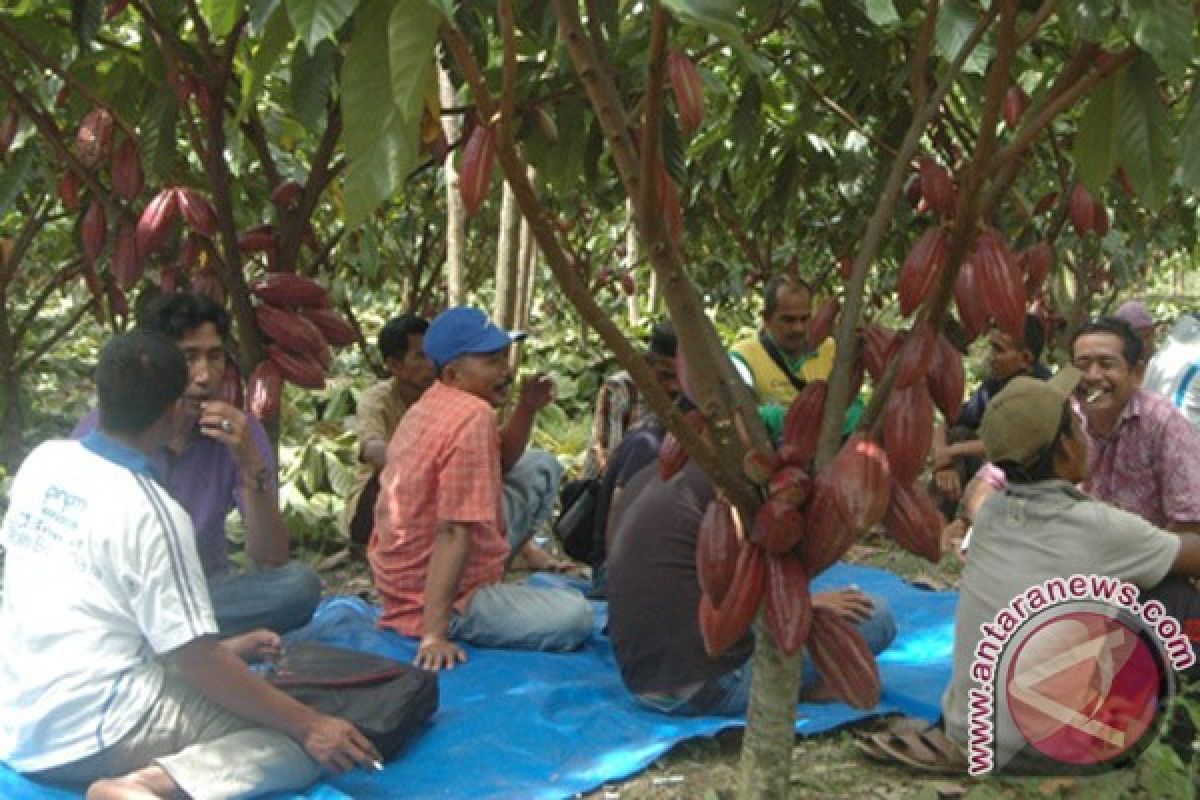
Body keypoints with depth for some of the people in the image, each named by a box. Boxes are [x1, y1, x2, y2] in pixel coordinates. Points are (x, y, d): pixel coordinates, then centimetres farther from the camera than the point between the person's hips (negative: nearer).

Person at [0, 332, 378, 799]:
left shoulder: (43, 460, 5)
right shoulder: (150, 513, -18)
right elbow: (198, 662, -17)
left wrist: (219, 650, 17)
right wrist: (308, 726, -10)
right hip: (89, 737, -8)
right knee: (302, 741, -11)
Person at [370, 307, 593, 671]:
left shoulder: (434, 403, 7)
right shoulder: (474, 417, -22)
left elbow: (498, 462, 21)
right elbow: (453, 531, -27)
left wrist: (528, 409, 5)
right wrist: (434, 635, -29)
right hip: (439, 599, -10)